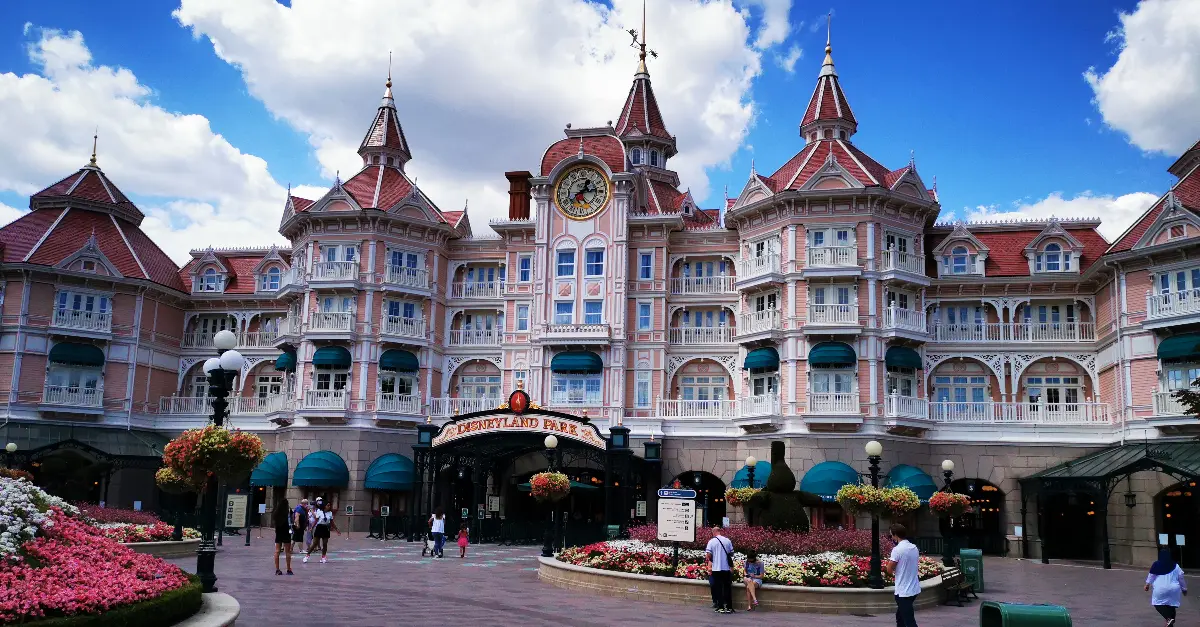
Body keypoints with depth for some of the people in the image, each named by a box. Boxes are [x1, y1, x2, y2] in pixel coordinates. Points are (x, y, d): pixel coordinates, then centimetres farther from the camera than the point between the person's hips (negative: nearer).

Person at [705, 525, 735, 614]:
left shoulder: (712, 541, -5)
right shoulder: (727, 541, 3)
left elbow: (708, 555, -10)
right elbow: (732, 553, 9)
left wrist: (710, 560, 12)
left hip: (716, 568, -2)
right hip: (726, 568, 2)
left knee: (718, 588, 4)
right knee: (727, 588, 9)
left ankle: (721, 607, 2)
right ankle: (729, 607, 8)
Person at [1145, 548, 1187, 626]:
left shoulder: (1156, 565, -4)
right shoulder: (1175, 566, 1)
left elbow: (1151, 576, 5)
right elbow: (1181, 578, 6)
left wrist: (1147, 584, 21)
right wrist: (1184, 588, 20)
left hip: (1160, 589, -3)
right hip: (1173, 589, 3)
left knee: (1158, 604, 10)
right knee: (1171, 606, 15)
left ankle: (1169, 618, -12)